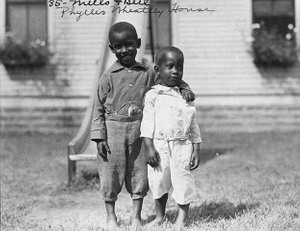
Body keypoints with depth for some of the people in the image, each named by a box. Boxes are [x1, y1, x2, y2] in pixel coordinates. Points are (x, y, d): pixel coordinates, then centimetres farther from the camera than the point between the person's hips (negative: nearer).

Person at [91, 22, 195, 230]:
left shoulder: (148, 73, 3)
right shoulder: (109, 76, -3)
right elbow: (99, 108, -2)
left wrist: (185, 88, -5)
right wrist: (99, 137, -8)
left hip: (139, 129, 2)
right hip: (114, 129, -2)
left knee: (139, 173, 8)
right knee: (111, 174, 5)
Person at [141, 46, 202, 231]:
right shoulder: (153, 95, 1)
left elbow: (194, 125, 8)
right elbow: (148, 122, -2)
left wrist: (196, 150, 3)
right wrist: (149, 147, -9)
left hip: (182, 146, 1)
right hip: (160, 146, -1)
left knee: (183, 182, -1)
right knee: (159, 183, 10)